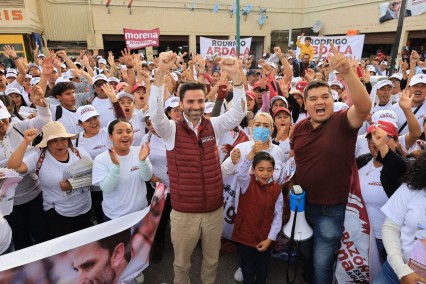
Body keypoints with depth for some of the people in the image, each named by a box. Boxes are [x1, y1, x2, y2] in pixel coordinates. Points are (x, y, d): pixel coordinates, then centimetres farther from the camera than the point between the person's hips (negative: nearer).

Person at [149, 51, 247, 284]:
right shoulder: (171, 130, -9)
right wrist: (161, 72, -37)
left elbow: (239, 112, -14)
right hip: (183, 212, -2)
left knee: (211, 260, 23)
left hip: (214, 209, 2)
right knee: (181, 263, 20)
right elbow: (155, 112, -27)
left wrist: (235, 75, -27)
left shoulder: (214, 126, -2)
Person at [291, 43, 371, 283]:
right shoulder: (300, 127, 0)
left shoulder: (343, 122, -14)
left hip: (331, 209, -5)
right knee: (307, 255, 26)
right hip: (302, 204, 5)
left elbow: (364, 106, -35)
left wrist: (347, 72, -47)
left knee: (322, 263, 10)